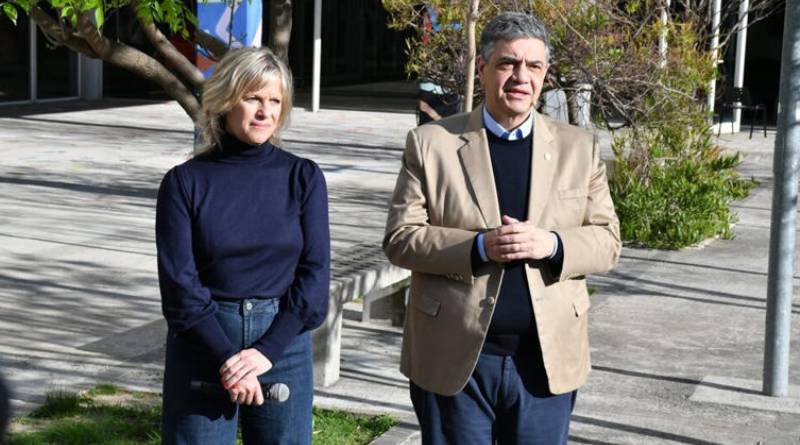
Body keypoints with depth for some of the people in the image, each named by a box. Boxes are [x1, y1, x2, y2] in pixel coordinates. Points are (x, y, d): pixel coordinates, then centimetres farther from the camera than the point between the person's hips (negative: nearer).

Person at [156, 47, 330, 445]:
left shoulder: (303, 178, 1)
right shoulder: (185, 182, -3)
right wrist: (227, 357, -13)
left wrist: (267, 350, -12)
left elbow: (315, 273, -2)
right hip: (203, 346, -1)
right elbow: (179, 283, -6)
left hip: (284, 343, 1)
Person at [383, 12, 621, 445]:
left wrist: (552, 245, -17)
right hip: (454, 357, -1)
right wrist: (479, 247, -20)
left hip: (547, 358, 2)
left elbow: (607, 241, 5)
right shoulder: (431, 142, 0)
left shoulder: (578, 147, 6)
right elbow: (400, 238, -4)